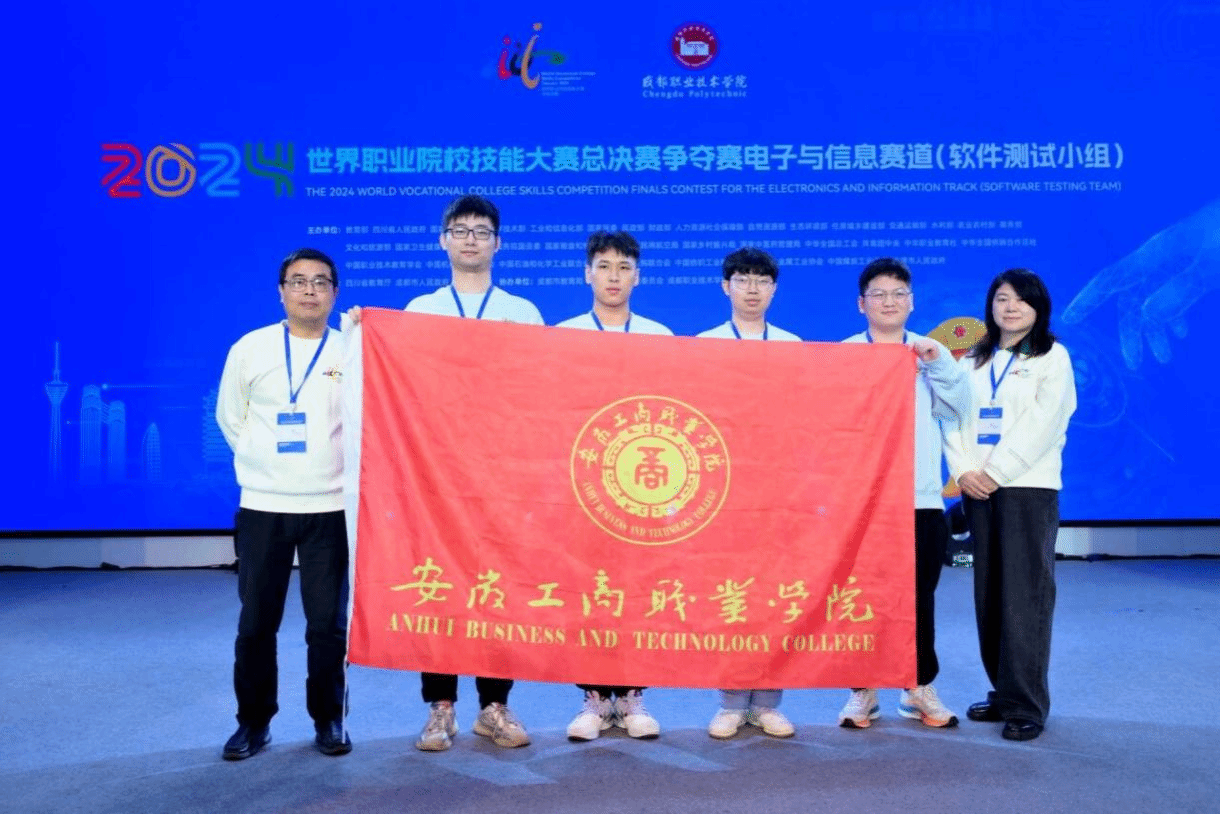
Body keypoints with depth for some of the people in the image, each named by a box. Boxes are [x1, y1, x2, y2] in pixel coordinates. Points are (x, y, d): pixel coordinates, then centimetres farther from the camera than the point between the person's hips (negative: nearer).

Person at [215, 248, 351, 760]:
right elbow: (230, 418, 13)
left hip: (331, 507, -1)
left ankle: (328, 719, 20)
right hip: (262, 507, 1)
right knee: (256, 622, 7)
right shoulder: (250, 349, 3)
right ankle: (254, 720, 21)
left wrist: (330, 468, -3)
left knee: (328, 622, 4)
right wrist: (264, 463, 10)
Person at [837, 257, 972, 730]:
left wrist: (940, 363, -8)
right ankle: (863, 691, 13)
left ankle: (920, 689, 22)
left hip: (922, 497, 3)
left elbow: (957, 411, 3)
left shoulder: (930, 352, 13)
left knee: (919, 599, 8)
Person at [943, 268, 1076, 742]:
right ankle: (1003, 690, 17)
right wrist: (963, 470, -9)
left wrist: (996, 472, -14)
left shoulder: (1052, 357, 3)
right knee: (989, 593, 7)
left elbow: (1042, 423, -8)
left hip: (1028, 487, -5)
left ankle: (1026, 704, -3)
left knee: (1025, 595, -8)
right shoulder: (973, 361, 16)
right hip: (977, 489, 5)